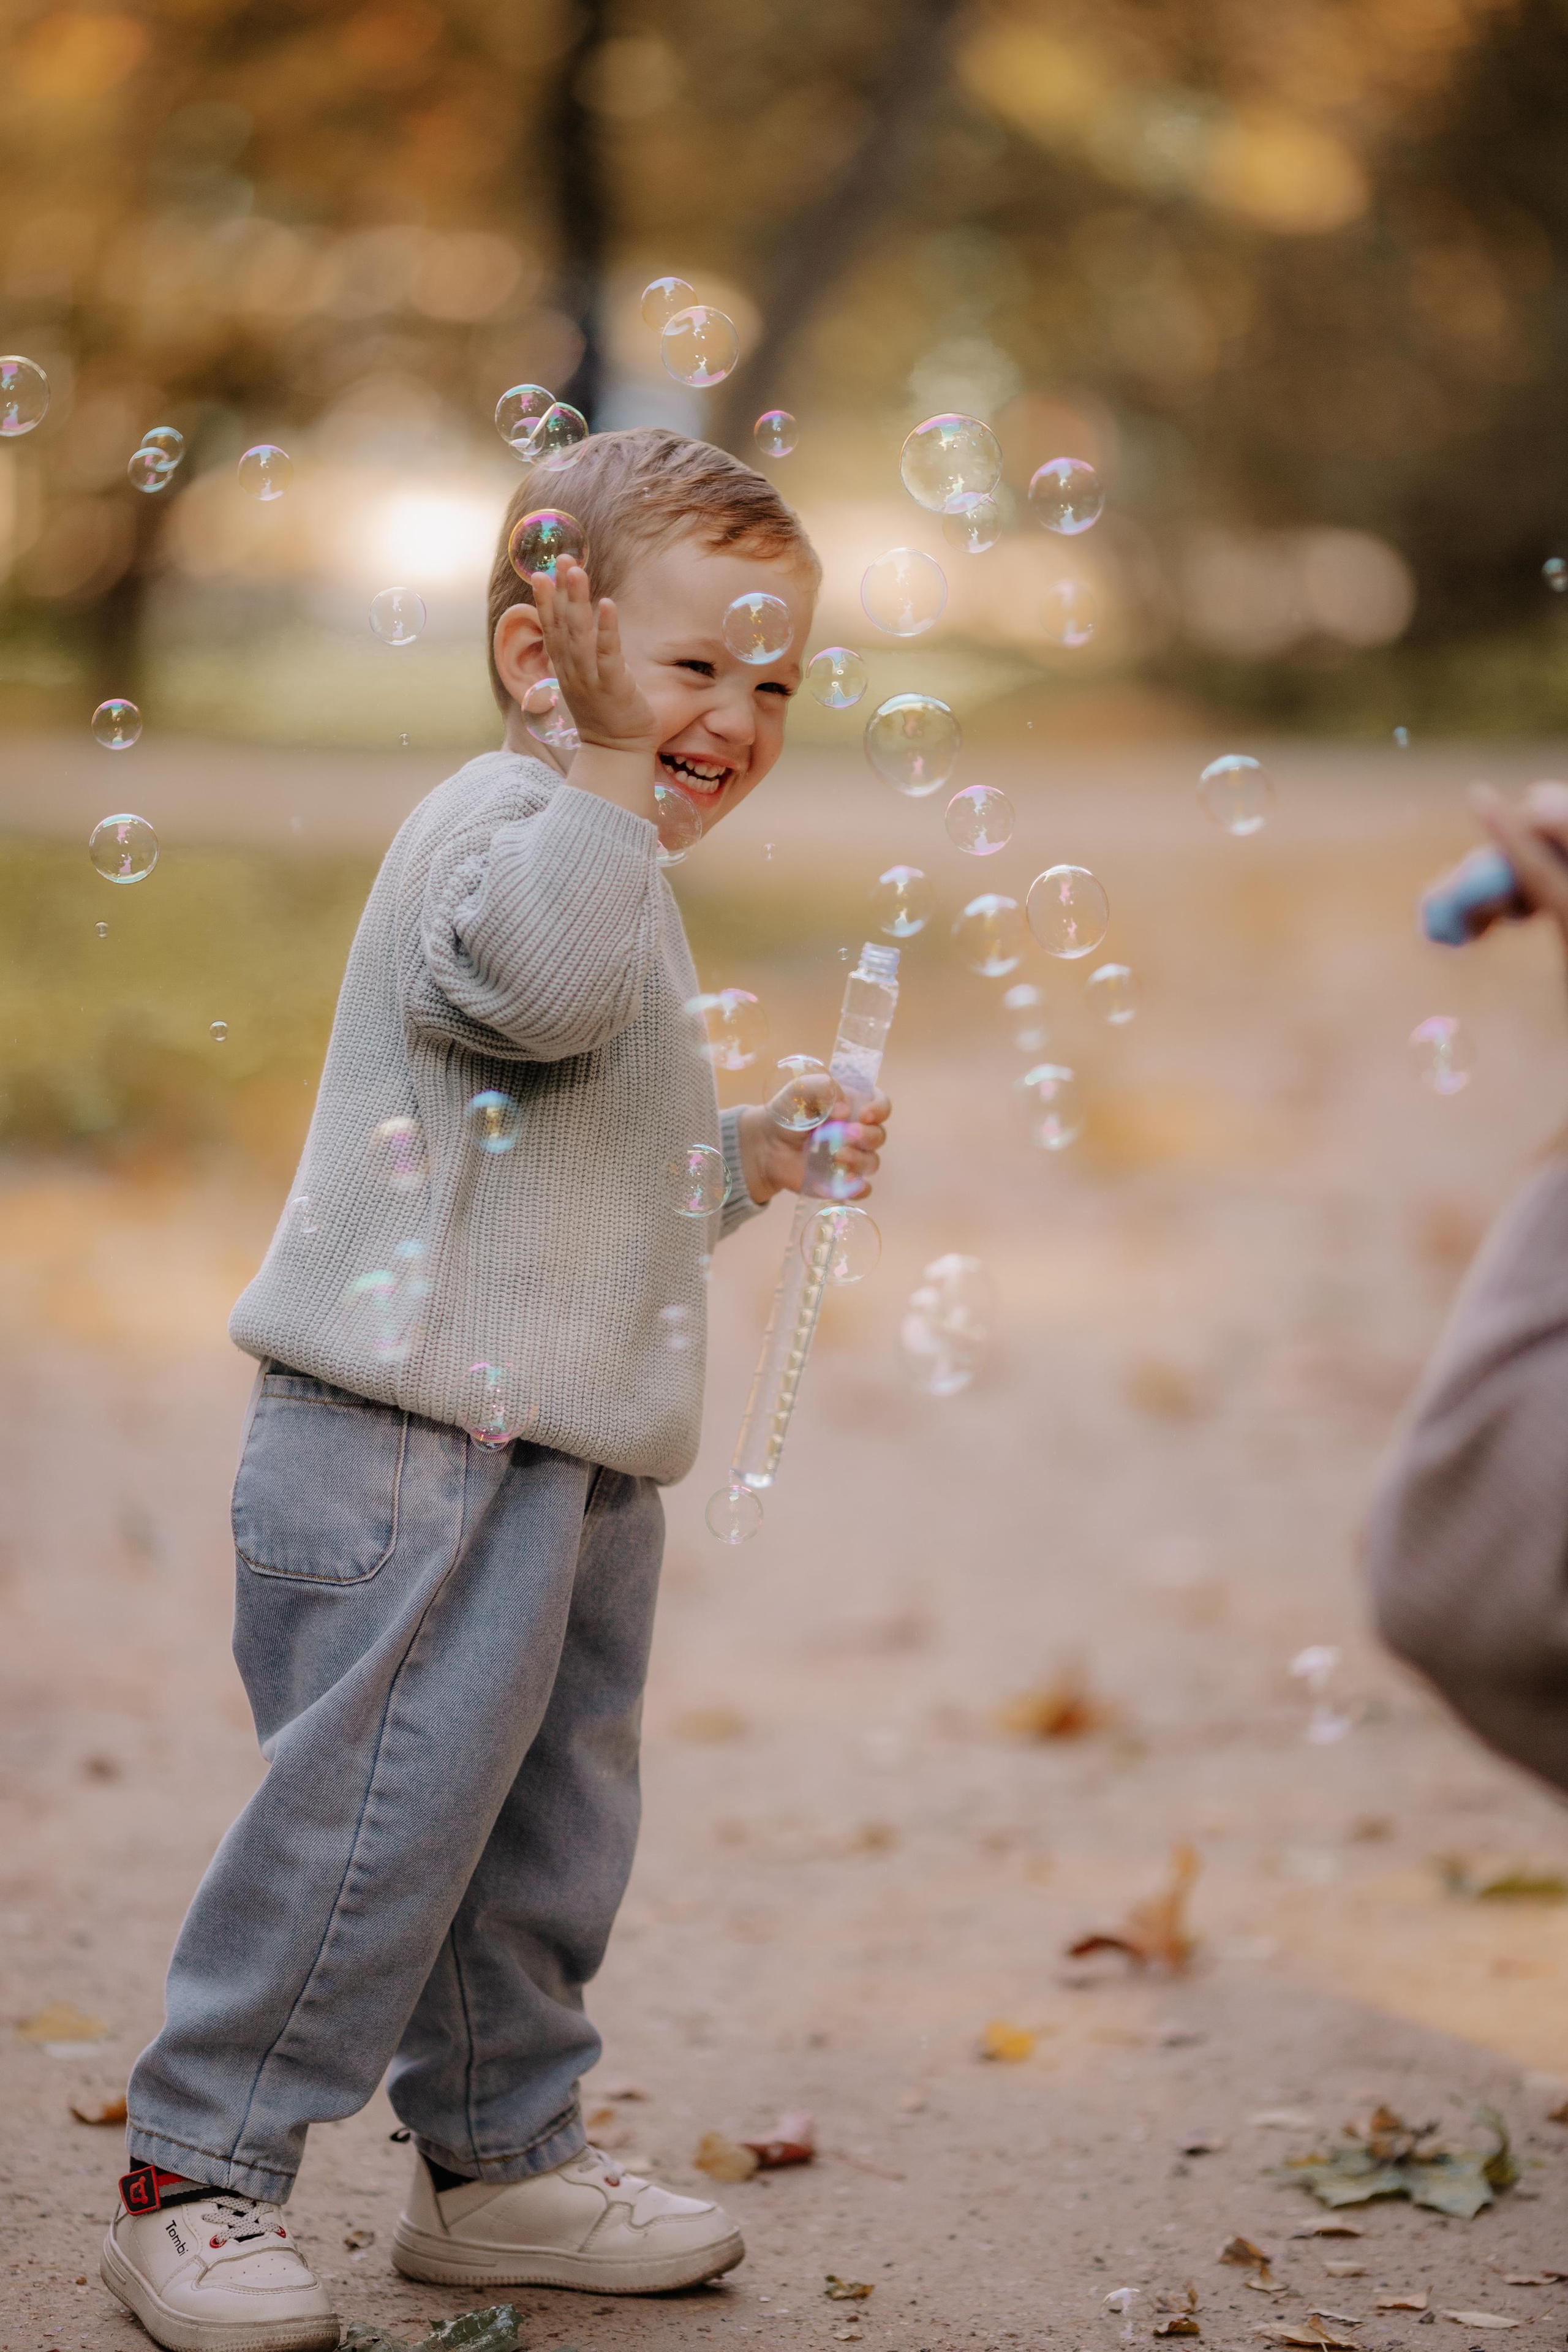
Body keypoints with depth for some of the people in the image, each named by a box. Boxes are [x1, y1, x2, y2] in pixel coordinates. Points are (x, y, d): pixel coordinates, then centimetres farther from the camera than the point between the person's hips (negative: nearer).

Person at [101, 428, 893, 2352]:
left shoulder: (606, 858, 21)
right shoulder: (501, 822, -13)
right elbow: (537, 979, -37)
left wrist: (756, 1158, 18)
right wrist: (603, 767, -30)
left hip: (558, 1453, 10)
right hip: (417, 1448, -10)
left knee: (542, 1824, 17)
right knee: (371, 1816, -7)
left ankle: (501, 2159, 30)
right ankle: (195, 2177, 6)